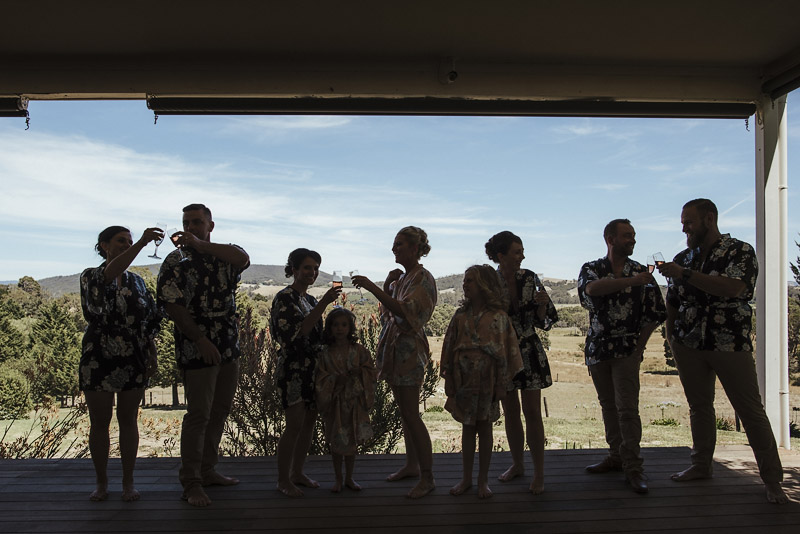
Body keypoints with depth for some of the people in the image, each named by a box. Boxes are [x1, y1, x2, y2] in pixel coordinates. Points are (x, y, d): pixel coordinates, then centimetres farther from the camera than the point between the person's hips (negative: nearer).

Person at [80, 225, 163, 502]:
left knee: (128, 420, 7)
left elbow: (149, 320, 12)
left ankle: (128, 482, 17)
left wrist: (152, 354, 4)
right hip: (98, 359, -3)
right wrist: (142, 242, -37)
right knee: (99, 422, 6)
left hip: (133, 360, 3)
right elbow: (110, 273, -27)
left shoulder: (137, 281, 10)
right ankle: (101, 483, 19)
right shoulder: (90, 277, -3)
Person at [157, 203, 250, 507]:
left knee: (220, 411, 13)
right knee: (199, 414, -5)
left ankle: (208, 470, 27)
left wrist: (200, 245, -16)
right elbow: (173, 306, -11)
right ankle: (191, 483, 4)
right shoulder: (176, 260, -3)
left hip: (230, 345, 6)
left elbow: (243, 259, -15)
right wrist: (201, 340, -18)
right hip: (197, 346, -5)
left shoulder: (224, 255, 10)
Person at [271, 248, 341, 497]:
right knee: (295, 425, -8)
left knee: (309, 421, 10)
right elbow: (300, 330, -24)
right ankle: (283, 480, 4)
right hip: (294, 367, -8)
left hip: (313, 368, 8)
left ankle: (297, 472, 23)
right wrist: (324, 303, -28)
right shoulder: (284, 297, -11)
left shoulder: (310, 299, 15)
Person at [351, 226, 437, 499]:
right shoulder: (401, 277, 14)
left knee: (411, 414, -7)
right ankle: (412, 464, 27)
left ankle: (427, 477, 1)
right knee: (404, 412, 15)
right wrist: (387, 285, 1)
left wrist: (373, 288, -32)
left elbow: (403, 310, -28)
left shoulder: (423, 279, -12)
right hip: (393, 347, 9)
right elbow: (389, 311, 15)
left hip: (409, 348, -9)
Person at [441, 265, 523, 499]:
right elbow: (449, 348, 6)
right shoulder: (461, 315, 4)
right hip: (464, 380, 3)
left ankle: (483, 480, 18)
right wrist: (449, 382, 2)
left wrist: (502, 385, -7)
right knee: (467, 427, 11)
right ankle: (466, 478, 21)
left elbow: (505, 351, -5)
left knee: (485, 427, 7)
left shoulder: (498, 316, -6)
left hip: (487, 379, -3)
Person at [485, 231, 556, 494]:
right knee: (510, 413, 11)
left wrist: (543, 303, -19)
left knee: (532, 412, -2)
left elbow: (542, 320, 0)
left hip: (529, 352, 0)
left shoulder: (530, 278, -4)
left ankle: (539, 473, 7)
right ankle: (517, 464, 29)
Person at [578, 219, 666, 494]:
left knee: (627, 408, -8)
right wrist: (631, 281, -27)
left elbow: (654, 312, 8)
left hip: (626, 350, -2)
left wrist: (640, 346, 0)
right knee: (608, 406, 11)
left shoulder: (641, 271, 4)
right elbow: (592, 289, -22)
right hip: (597, 347, 2)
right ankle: (616, 456, 23)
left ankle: (633, 468, -2)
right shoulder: (591, 269, 2)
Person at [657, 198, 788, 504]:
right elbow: (672, 301, 18)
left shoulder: (740, 252, -4)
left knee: (751, 411, -1)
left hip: (730, 344, -5)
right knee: (699, 406, 12)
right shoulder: (683, 258, 11)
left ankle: (772, 480, 8)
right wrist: (671, 335, 7)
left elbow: (733, 287, -23)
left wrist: (685, 274, -23)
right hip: (689, 344, 5)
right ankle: (701, 466, 26)